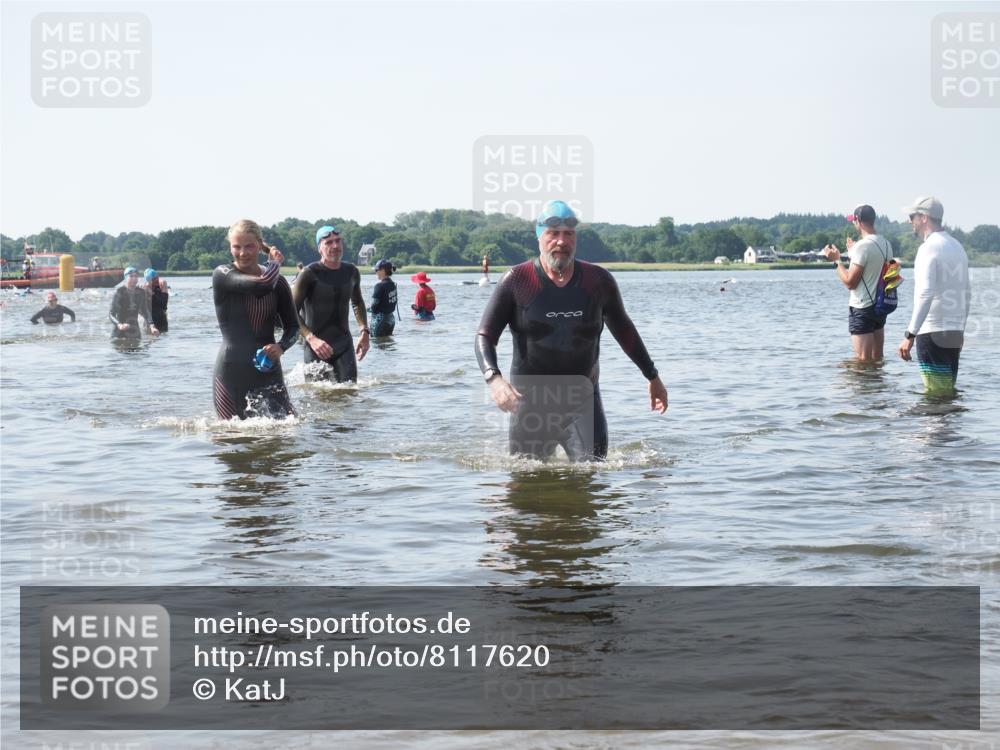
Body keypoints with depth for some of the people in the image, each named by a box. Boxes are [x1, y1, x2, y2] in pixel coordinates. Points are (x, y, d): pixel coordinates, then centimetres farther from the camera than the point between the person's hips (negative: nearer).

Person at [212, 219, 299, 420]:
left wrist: (281, 347, -9)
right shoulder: (222, 275, -6)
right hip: (231, 371, -3)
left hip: (268, 371, 3)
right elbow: (262, 284, -23)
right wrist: (275, 262, -4)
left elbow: (293, 326, 12)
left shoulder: (278, 282, 6)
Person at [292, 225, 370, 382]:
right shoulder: (309, 274, -10)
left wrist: (364, 331, 15)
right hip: (316, 347, -4)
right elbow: (291, 312, -14)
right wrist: (311, 338, -27)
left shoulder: (352, 272, 7)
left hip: (344, 345, 4)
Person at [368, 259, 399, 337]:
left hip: (380, 319, -8)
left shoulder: (380, 286, -17)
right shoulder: (393, 284, 7)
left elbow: (374, 306, -17)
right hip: (391, 318, 9)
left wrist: (368, 309, 3)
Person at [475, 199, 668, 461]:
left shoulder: (598, 281, 2)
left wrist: (652, 377, 24)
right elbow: (484, 336, -6)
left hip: (583, 401, 1)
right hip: (531, 402, -1)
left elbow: (623, 329, 18)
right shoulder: (516, 281, -6)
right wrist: (494, 378, -25)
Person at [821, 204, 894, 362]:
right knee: (877, 359, 15)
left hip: (862, 309, -8)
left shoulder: (862, 246, -19)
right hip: (880, 306, 8)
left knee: (863, 361, -5)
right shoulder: (886, 244, 7)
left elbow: (850, 282, -19)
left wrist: (836, 260, -7)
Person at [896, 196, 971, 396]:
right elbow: (967, 293, 21)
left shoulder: (929, 247, -12)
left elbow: (925, 295, -23)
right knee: (949, 391, 12)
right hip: (955, 333, 9)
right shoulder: (957, 246, 15)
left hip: (932, 333, -9)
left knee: (937, 395, -7)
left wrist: (910, 335, -24)